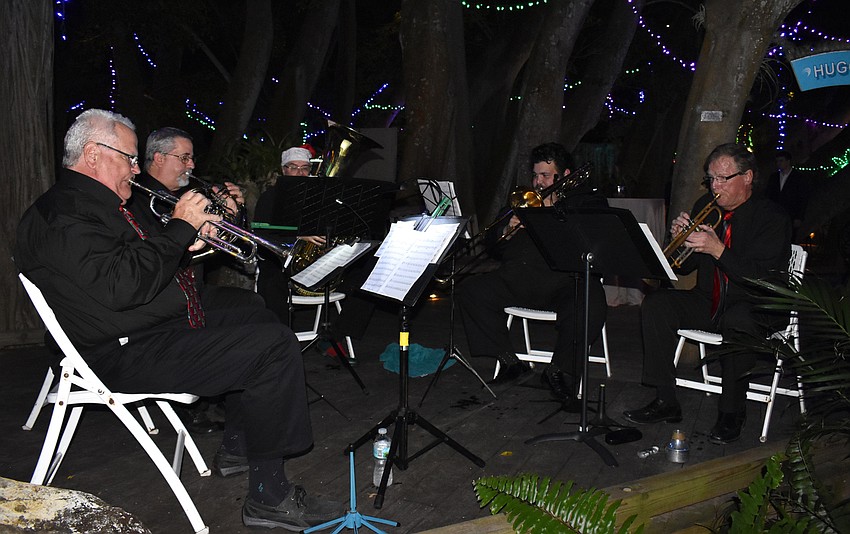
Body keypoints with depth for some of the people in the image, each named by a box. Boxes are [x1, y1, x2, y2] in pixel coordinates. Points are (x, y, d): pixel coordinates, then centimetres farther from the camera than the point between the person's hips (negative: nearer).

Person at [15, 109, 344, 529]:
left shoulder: (100, 203, 18)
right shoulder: (63, 213, -17)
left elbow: (141, 259, 27)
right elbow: (123, 286, -30)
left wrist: (188, 241, 7)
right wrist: (180, 228, -20)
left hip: (163, 328, 12)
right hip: (127, 355, -12)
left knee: (259, 320, 25)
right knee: (274, 346, -22)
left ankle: (237, 446, 27)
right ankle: (269, 497, -15)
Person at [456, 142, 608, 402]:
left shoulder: (590, 201, 12)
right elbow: (495, 249, 24)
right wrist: (507, 234, 2)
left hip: (567, 280, -4)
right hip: (518, 280, 5)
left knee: (590, 309, -35)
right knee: (470, 290, -14)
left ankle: (560, 368, -10)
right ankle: (507, 360, -7)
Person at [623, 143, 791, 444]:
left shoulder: (772, 217, -11)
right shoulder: (705, 207, 6)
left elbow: (762, 278, -22)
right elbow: (684, 266, 10)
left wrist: (718, 249, -31)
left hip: (755, 308, -6)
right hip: (709, 303, 6)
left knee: (737, 322, -39)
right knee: (656, 304, -17)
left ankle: (731, 414, -20)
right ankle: (665, 402, -13)